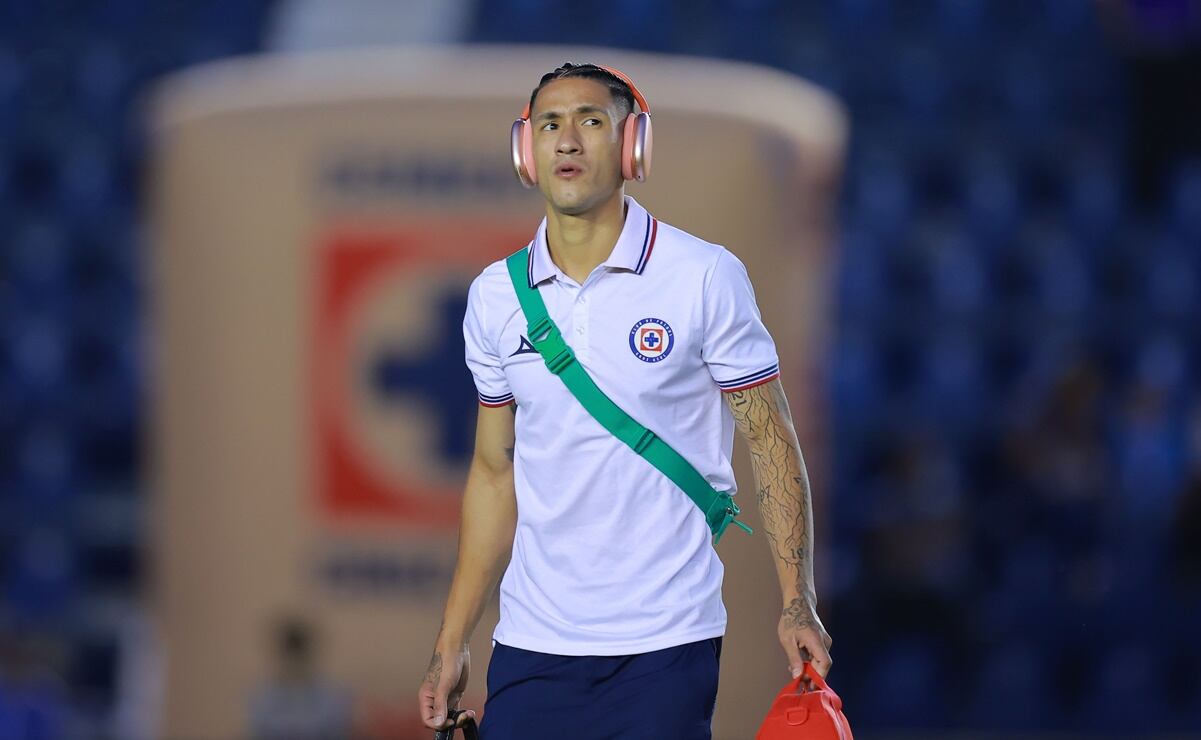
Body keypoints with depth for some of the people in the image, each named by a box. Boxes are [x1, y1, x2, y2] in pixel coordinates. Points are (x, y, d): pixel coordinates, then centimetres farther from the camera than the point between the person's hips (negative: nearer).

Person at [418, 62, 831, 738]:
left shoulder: (705, 277, -5)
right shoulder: (495, 297, 6)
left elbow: (772, 446, -2)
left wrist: (797, 604, -10)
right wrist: (452, 643, 11)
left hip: (666, 646, -3)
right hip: (532, 645, 3)